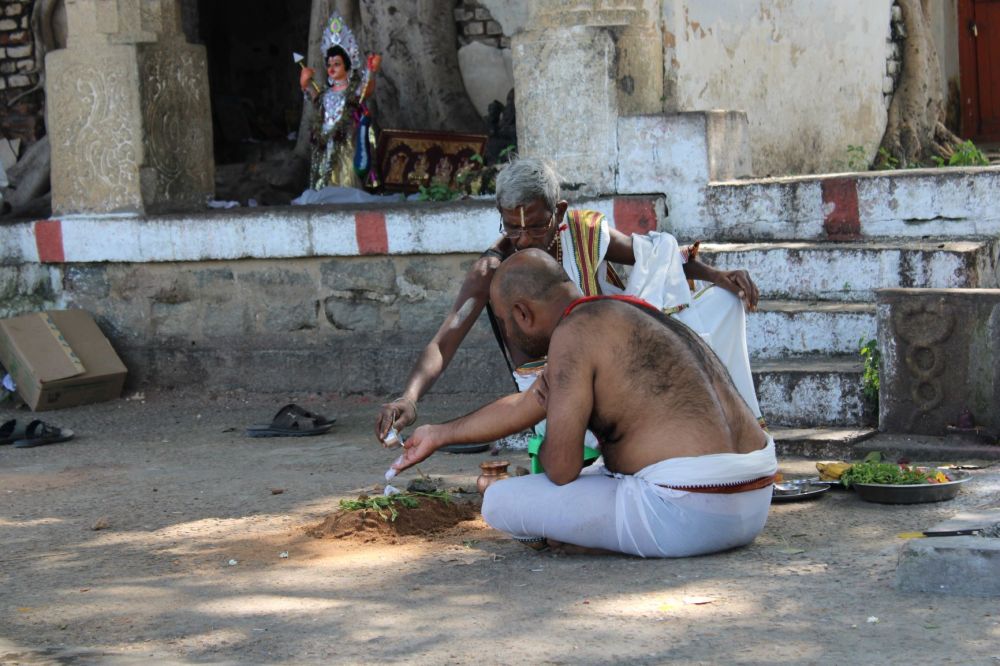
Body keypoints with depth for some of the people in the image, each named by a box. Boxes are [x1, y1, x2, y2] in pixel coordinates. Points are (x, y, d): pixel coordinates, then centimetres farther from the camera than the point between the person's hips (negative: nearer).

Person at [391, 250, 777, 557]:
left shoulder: (574, 334, -10)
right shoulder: (611, 315, 19)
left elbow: (561, 467, -12)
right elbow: (522, 407, 30)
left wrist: (546, 450, 12)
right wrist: (441, 435, 40)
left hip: (688, 517, -9)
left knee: (499, 503, -4)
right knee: (600, 474, 38)